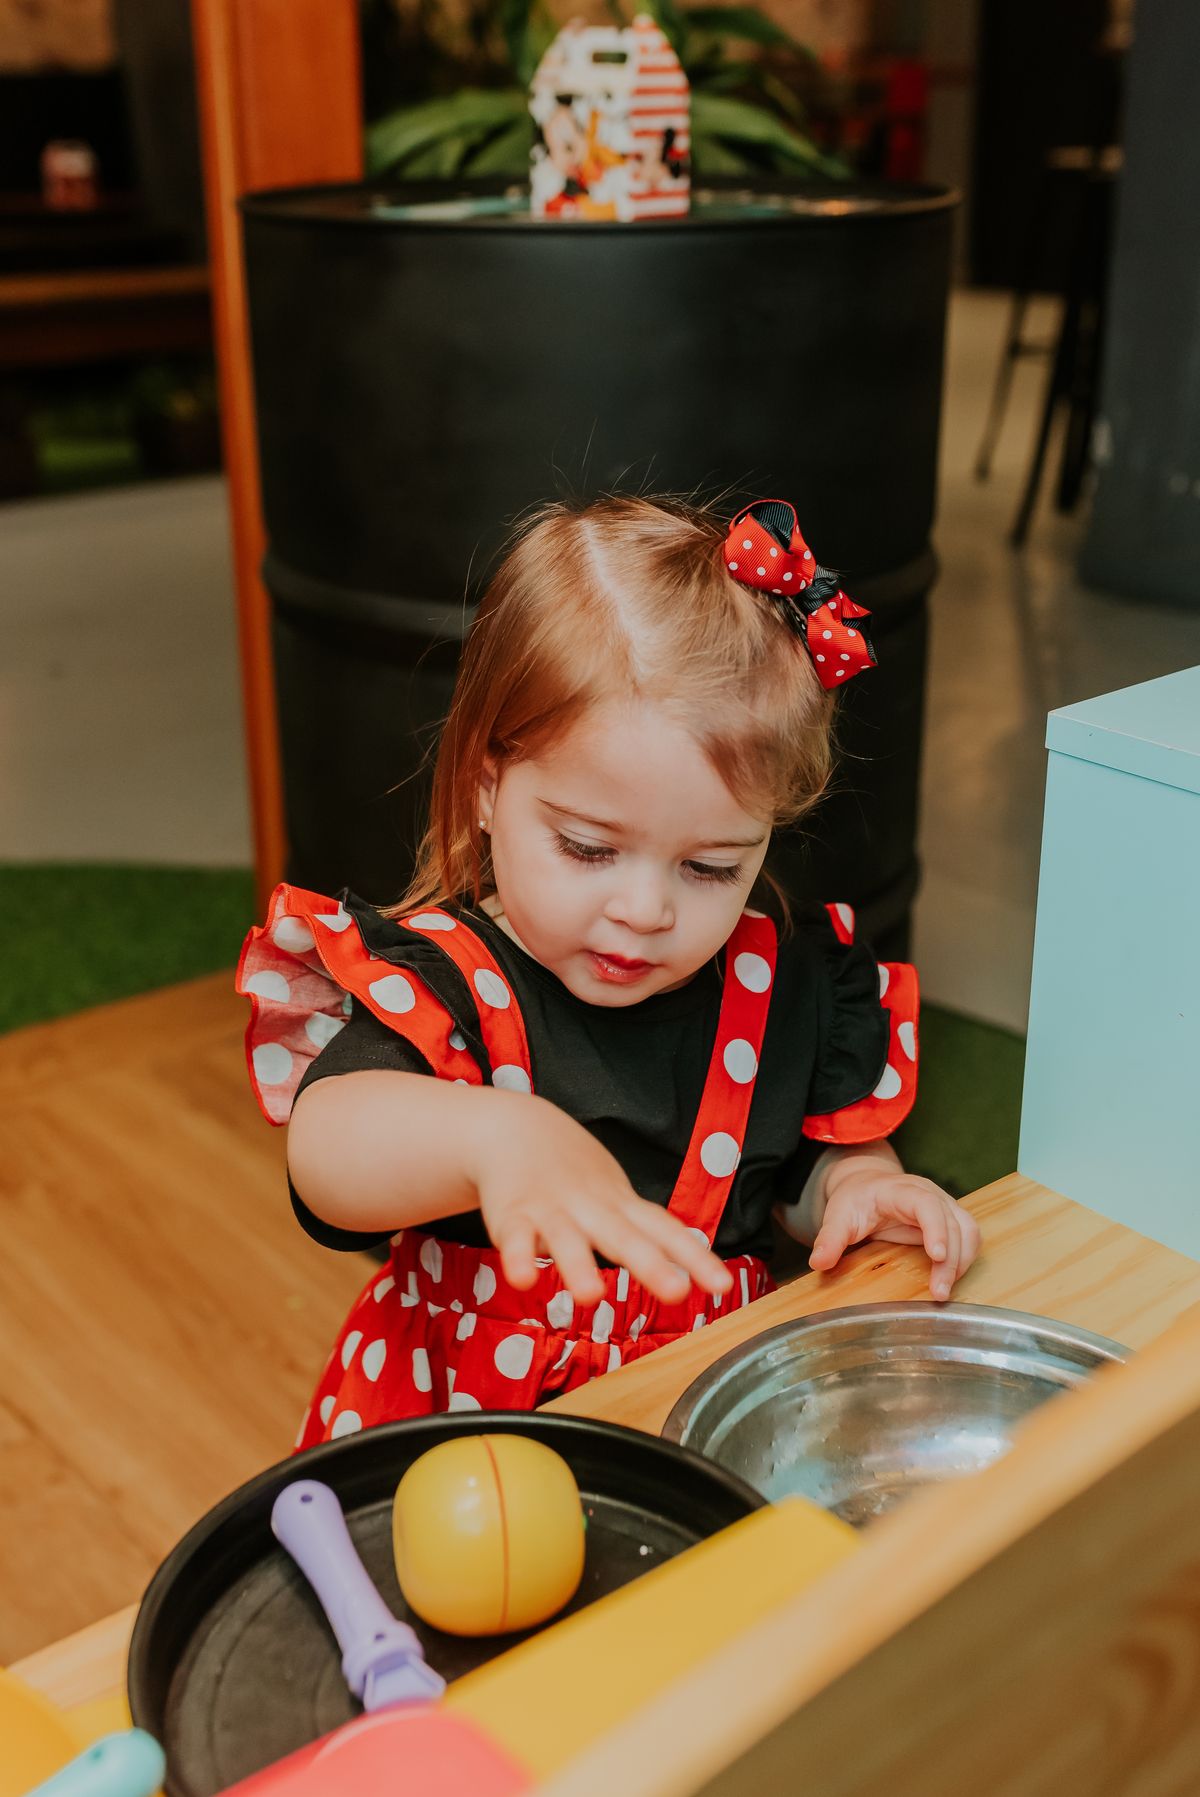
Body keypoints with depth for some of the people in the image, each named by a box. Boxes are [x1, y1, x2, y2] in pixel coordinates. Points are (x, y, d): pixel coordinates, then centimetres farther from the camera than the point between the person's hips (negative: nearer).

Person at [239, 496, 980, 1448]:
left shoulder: (785, 984, 0)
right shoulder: (443, 985, -13)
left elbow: (818, 1158, 15)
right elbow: (327, 1153, -32)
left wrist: (862, 1188, -8)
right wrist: (491, 1137, -52)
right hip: (468, 1407, -4)